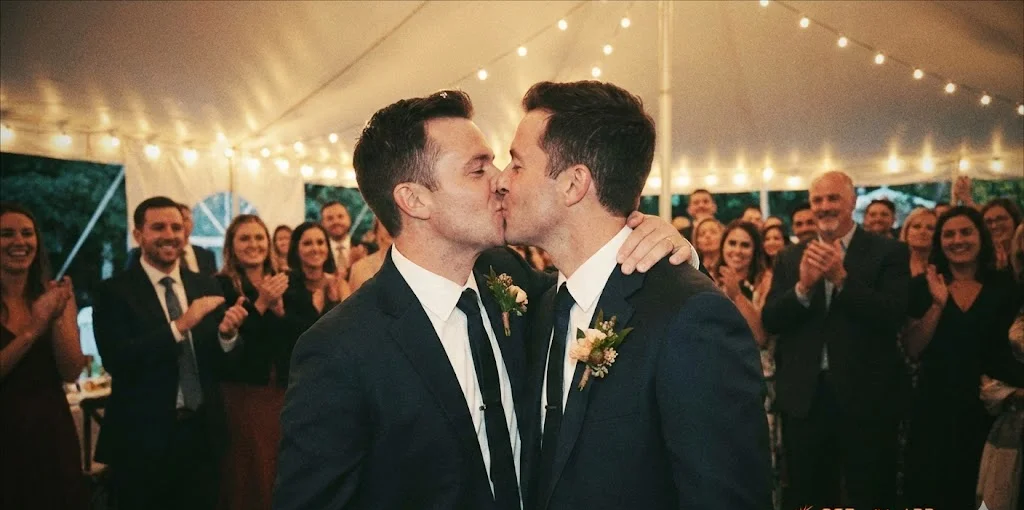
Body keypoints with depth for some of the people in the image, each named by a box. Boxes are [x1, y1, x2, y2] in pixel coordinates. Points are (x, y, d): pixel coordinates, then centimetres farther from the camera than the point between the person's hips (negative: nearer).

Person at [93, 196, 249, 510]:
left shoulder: (207, 286, 6)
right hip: (143, 438, -4)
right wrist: (180, 325, -27)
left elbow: (221, 363, 5)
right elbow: (116, 361, -19)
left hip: (202, 434, 4)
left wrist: (227, 334, -17)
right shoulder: (114, 292, -7)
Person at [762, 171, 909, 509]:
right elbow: (769, 322, -2)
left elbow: (895, 315, -14)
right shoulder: (790, 258, 6)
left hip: (865, 396, -3)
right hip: (803, 396, 3)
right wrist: (803, 286, -19)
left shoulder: (888, 252, -2)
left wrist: (842, 278, -23)